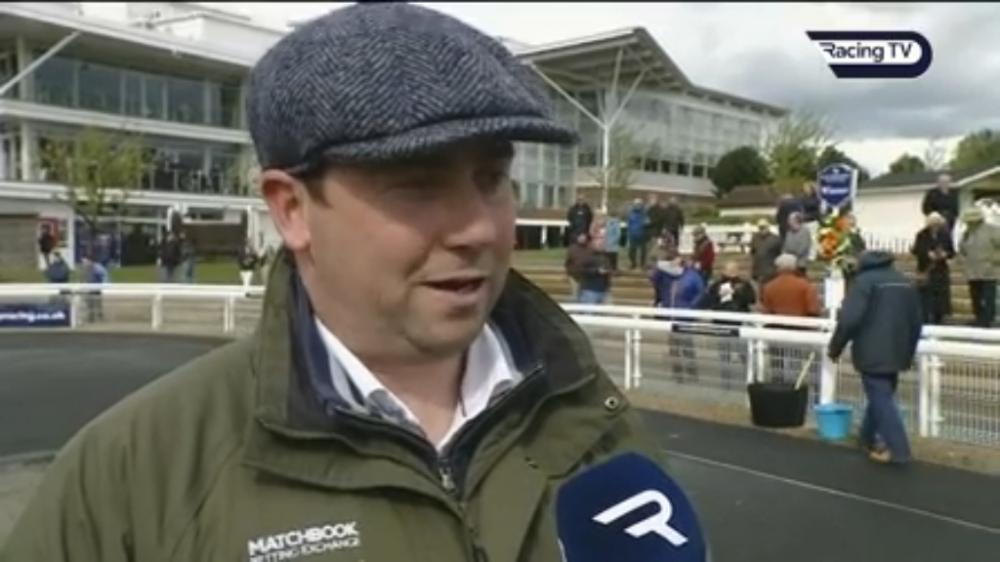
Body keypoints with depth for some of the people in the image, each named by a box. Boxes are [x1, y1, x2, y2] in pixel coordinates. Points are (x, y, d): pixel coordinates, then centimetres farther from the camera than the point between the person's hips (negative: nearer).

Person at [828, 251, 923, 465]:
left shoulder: (865, 280, -9)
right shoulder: (906, 283, 13)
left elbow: (849, 319, -19)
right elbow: (917, 321, 19)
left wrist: (835, 348, -7)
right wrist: (908, 353, 30)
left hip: (872, 354, -7)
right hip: (896, 353, 7)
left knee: (881, 400, -4)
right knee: (881, 397, 19)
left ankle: (898, 449, -7)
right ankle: (868, 438, 30)